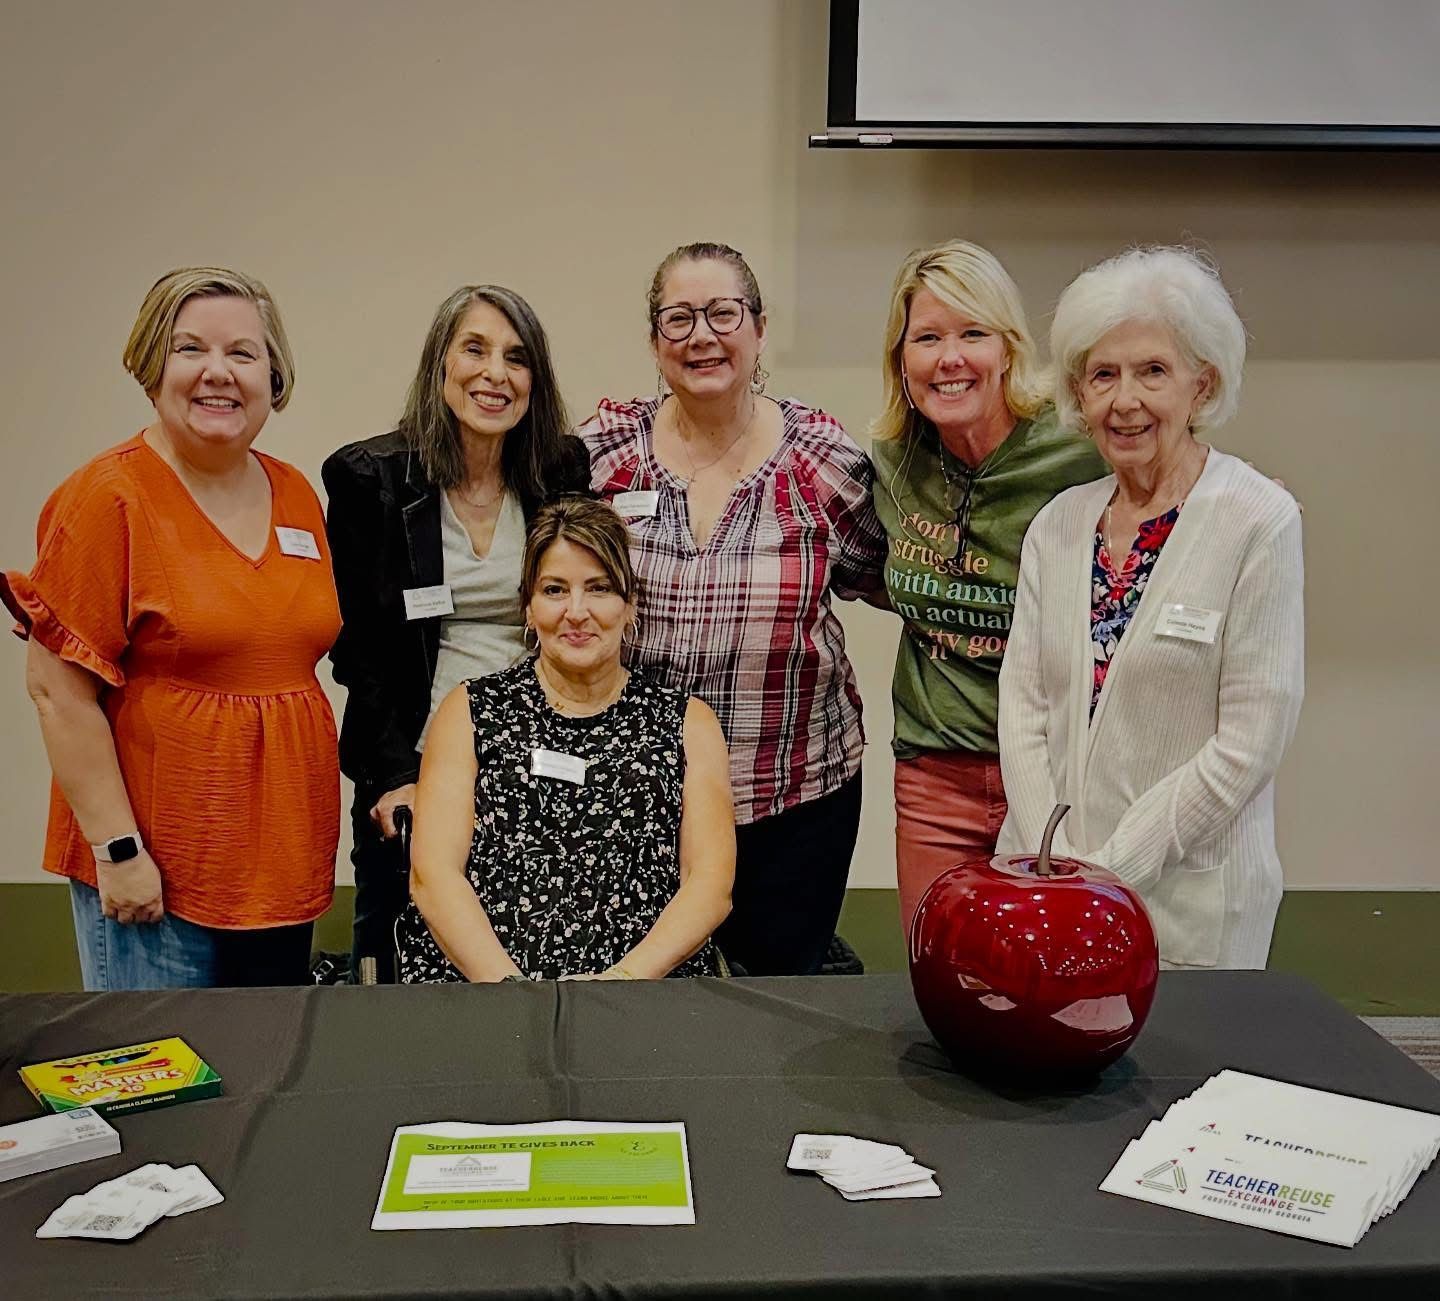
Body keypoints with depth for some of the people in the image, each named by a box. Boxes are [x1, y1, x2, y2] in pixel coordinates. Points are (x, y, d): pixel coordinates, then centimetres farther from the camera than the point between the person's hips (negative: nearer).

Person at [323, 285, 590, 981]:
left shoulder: (565, 473, 2)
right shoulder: (369, 478, -3)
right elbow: (356, 644, -1)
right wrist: (395, 775, -9)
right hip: (412, 772, -1)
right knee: (405, 976, 8)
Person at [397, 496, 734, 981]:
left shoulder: (689, 723, 12)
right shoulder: (469, 712, 11)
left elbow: (712, 882, 2)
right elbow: (432, 874, 1)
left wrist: (625, 976, -15)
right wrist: (510, 986, -15)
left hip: (649, 983, 0)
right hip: (476, 978, 0)